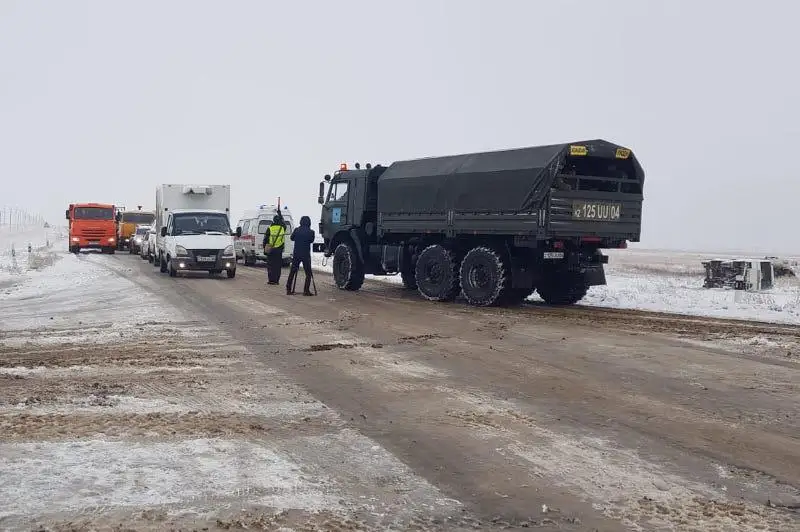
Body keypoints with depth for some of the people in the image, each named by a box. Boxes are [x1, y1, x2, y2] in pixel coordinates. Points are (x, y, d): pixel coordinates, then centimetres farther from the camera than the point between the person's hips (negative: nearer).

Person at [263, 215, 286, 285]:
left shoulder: (270, 228, -7)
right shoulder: (282, 228, -2)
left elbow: (266, 238, -1)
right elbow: (284, 224, 23)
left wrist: (264, 245, 15)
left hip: (270, 249, -1)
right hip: (279, 250, 1)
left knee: (270, 265, 5)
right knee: (278, 266, 6)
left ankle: (271, 280, 3)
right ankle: (276, 280, 5)